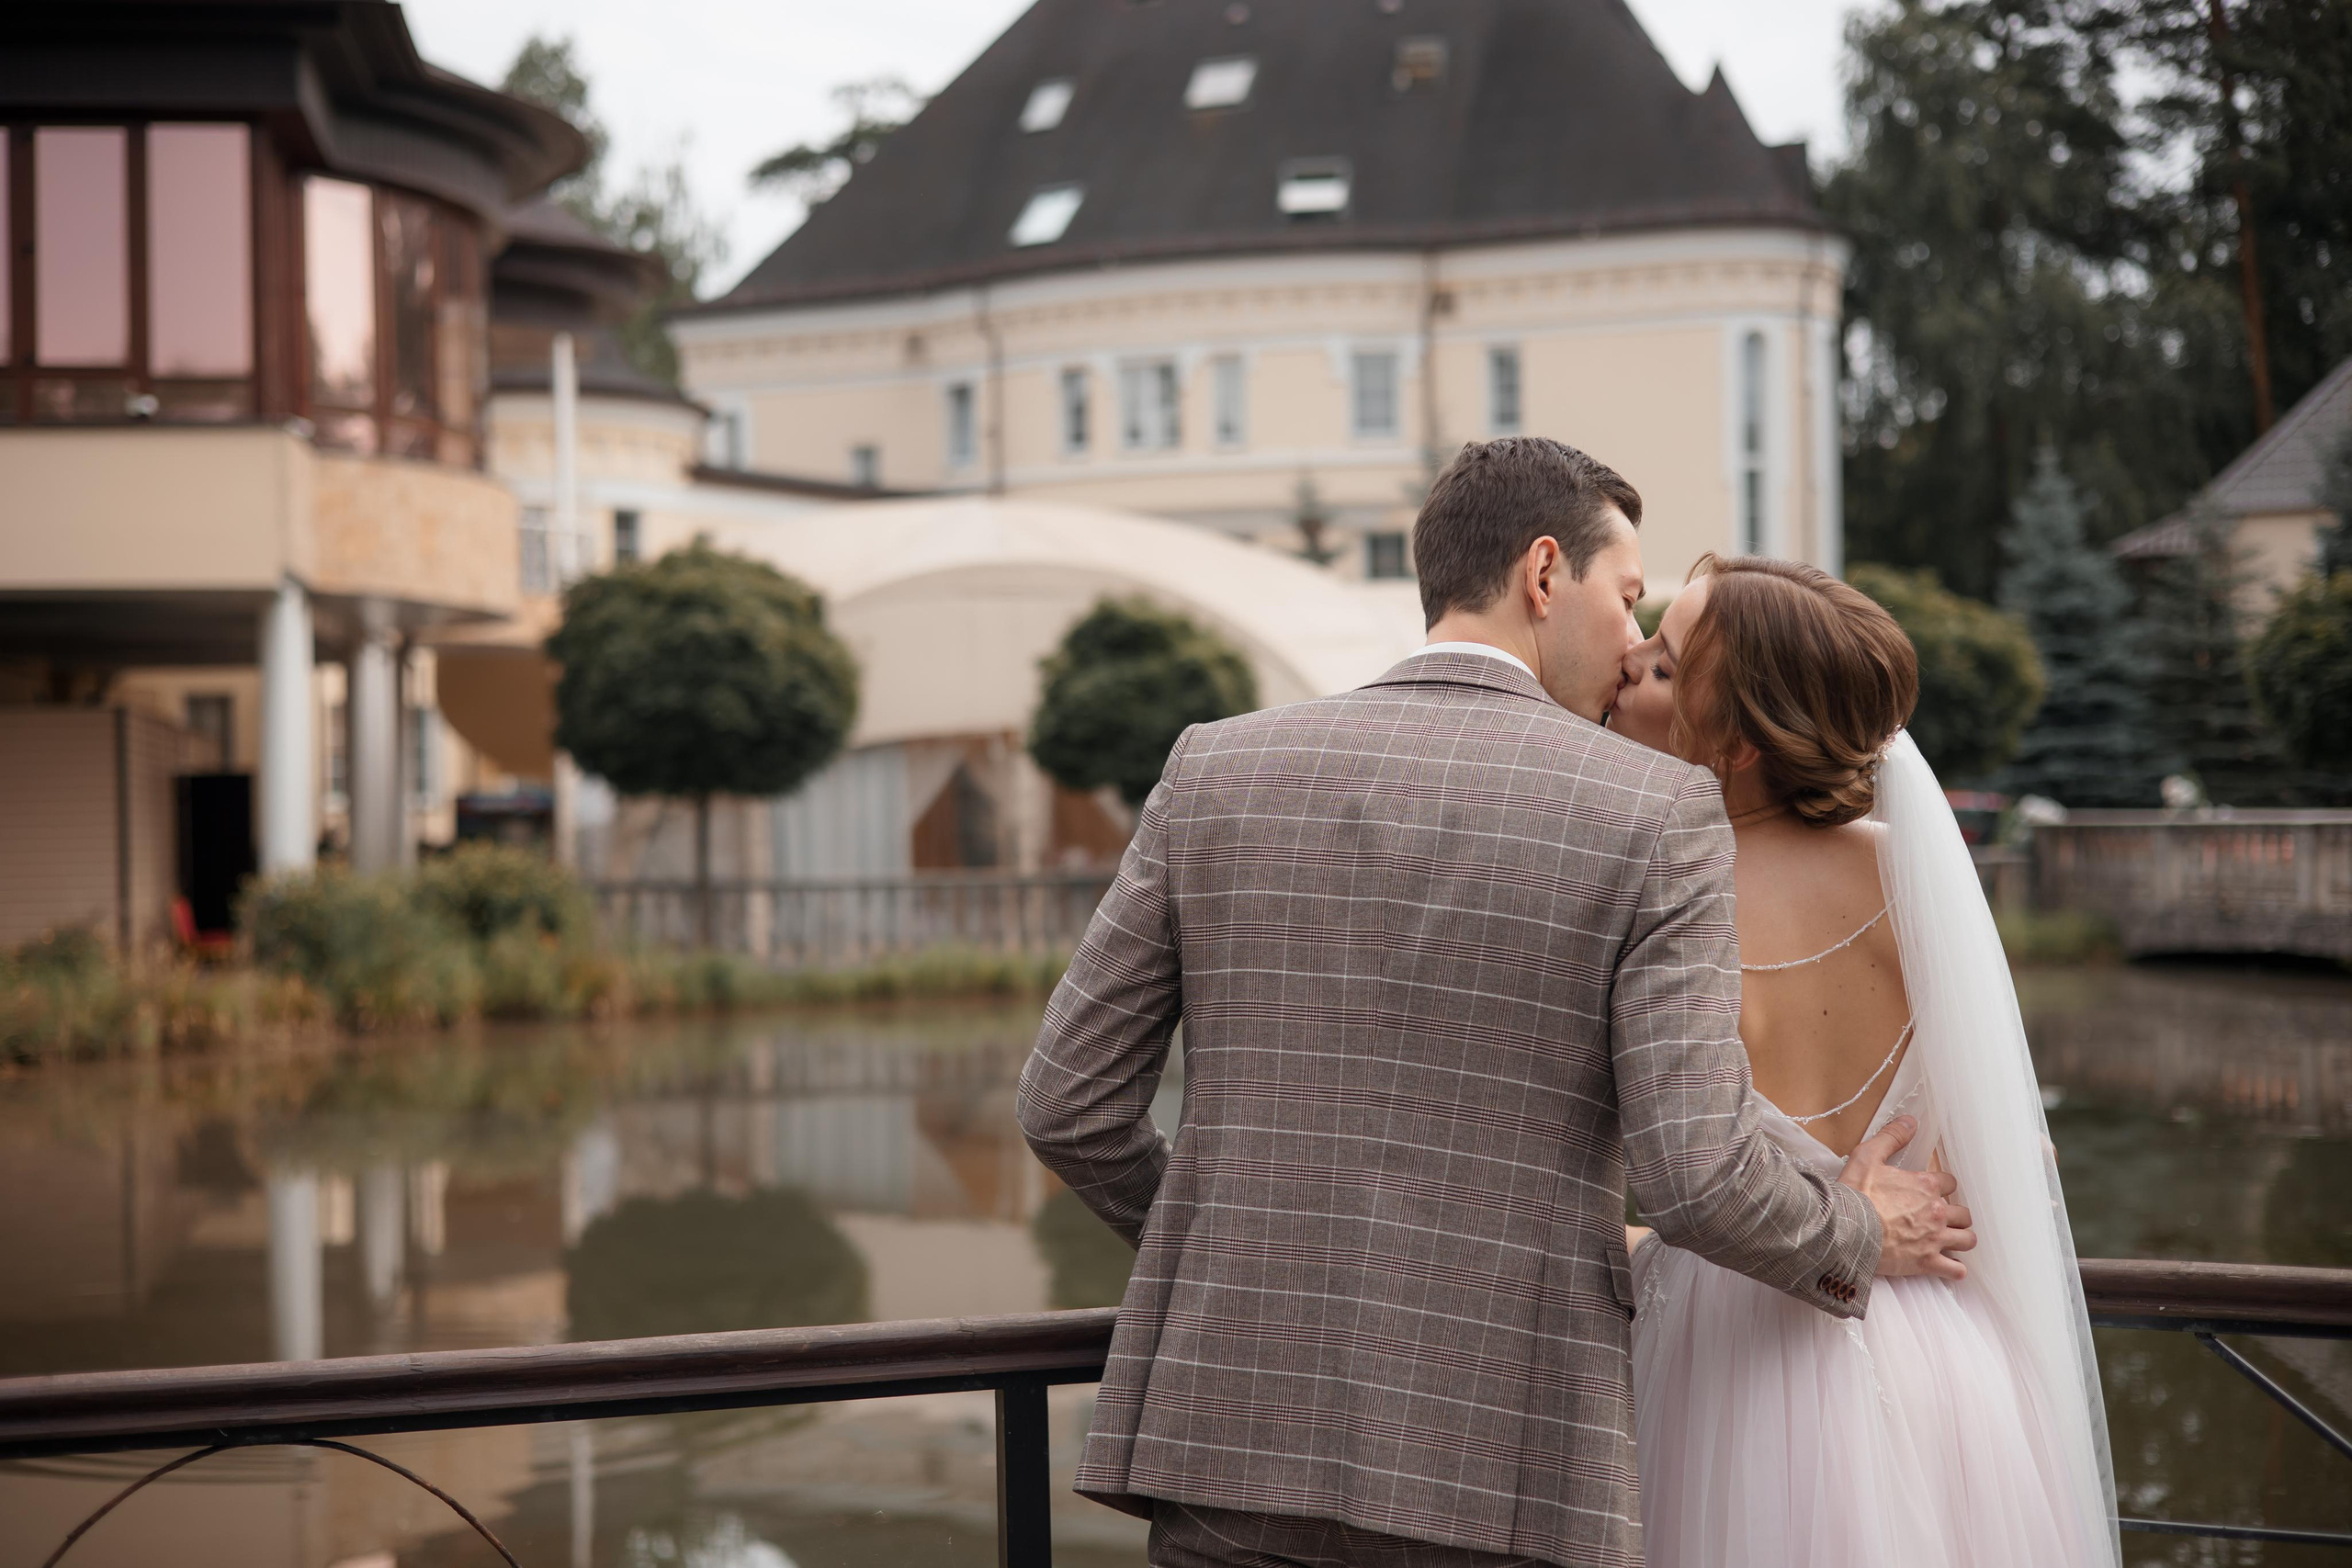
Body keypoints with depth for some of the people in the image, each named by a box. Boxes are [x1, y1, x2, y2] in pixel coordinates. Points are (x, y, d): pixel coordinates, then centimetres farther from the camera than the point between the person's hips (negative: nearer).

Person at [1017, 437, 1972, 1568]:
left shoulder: (1219, 770, 5)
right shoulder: (1652, 812, -4)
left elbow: (1067, 1101, 6)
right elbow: (1695, 1175, -11)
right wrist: (1857, 1236, 10)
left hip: (1235, 1433, 3)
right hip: (1495, 1475, -3)